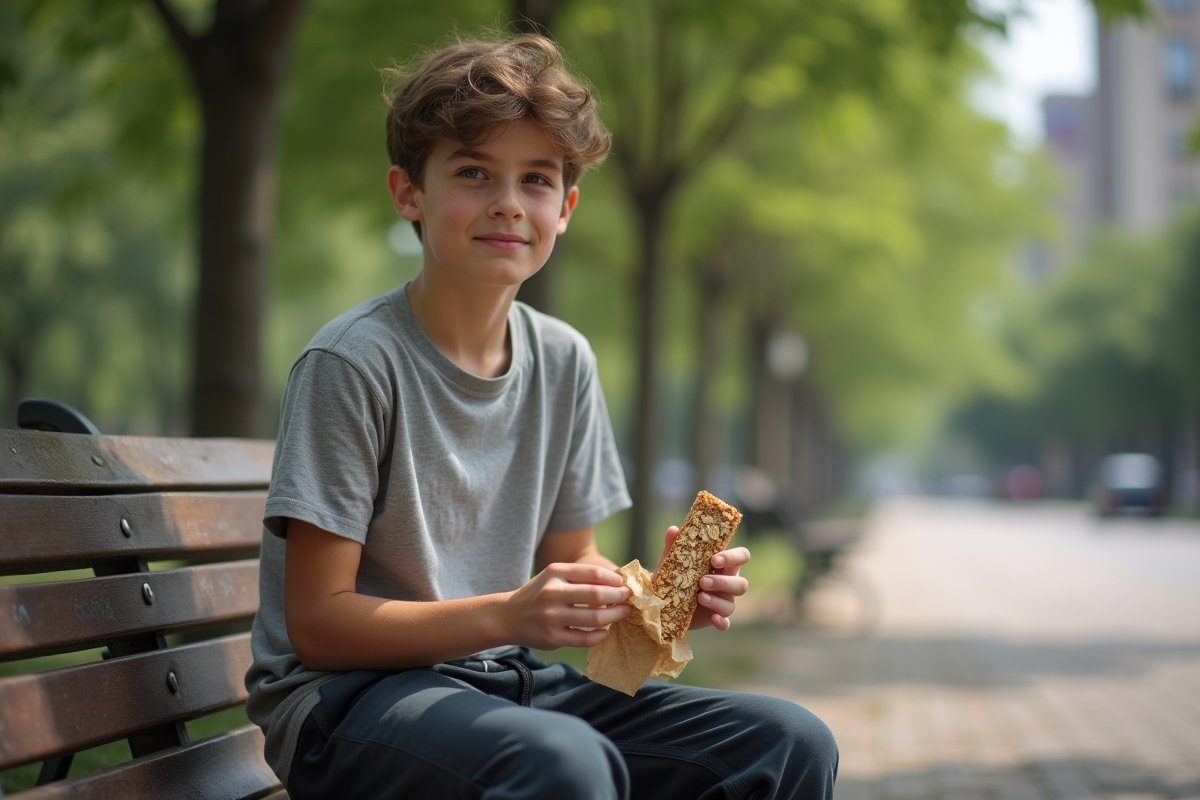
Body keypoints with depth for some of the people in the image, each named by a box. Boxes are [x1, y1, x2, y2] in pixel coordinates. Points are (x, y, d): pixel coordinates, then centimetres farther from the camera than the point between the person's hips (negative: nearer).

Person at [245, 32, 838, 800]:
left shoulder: (564, 361, 6)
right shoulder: (353, 362, -14)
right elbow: (316, 622, -15)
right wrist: (507, 616, -27)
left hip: (507, 679, 7)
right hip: (351, 697, -6)